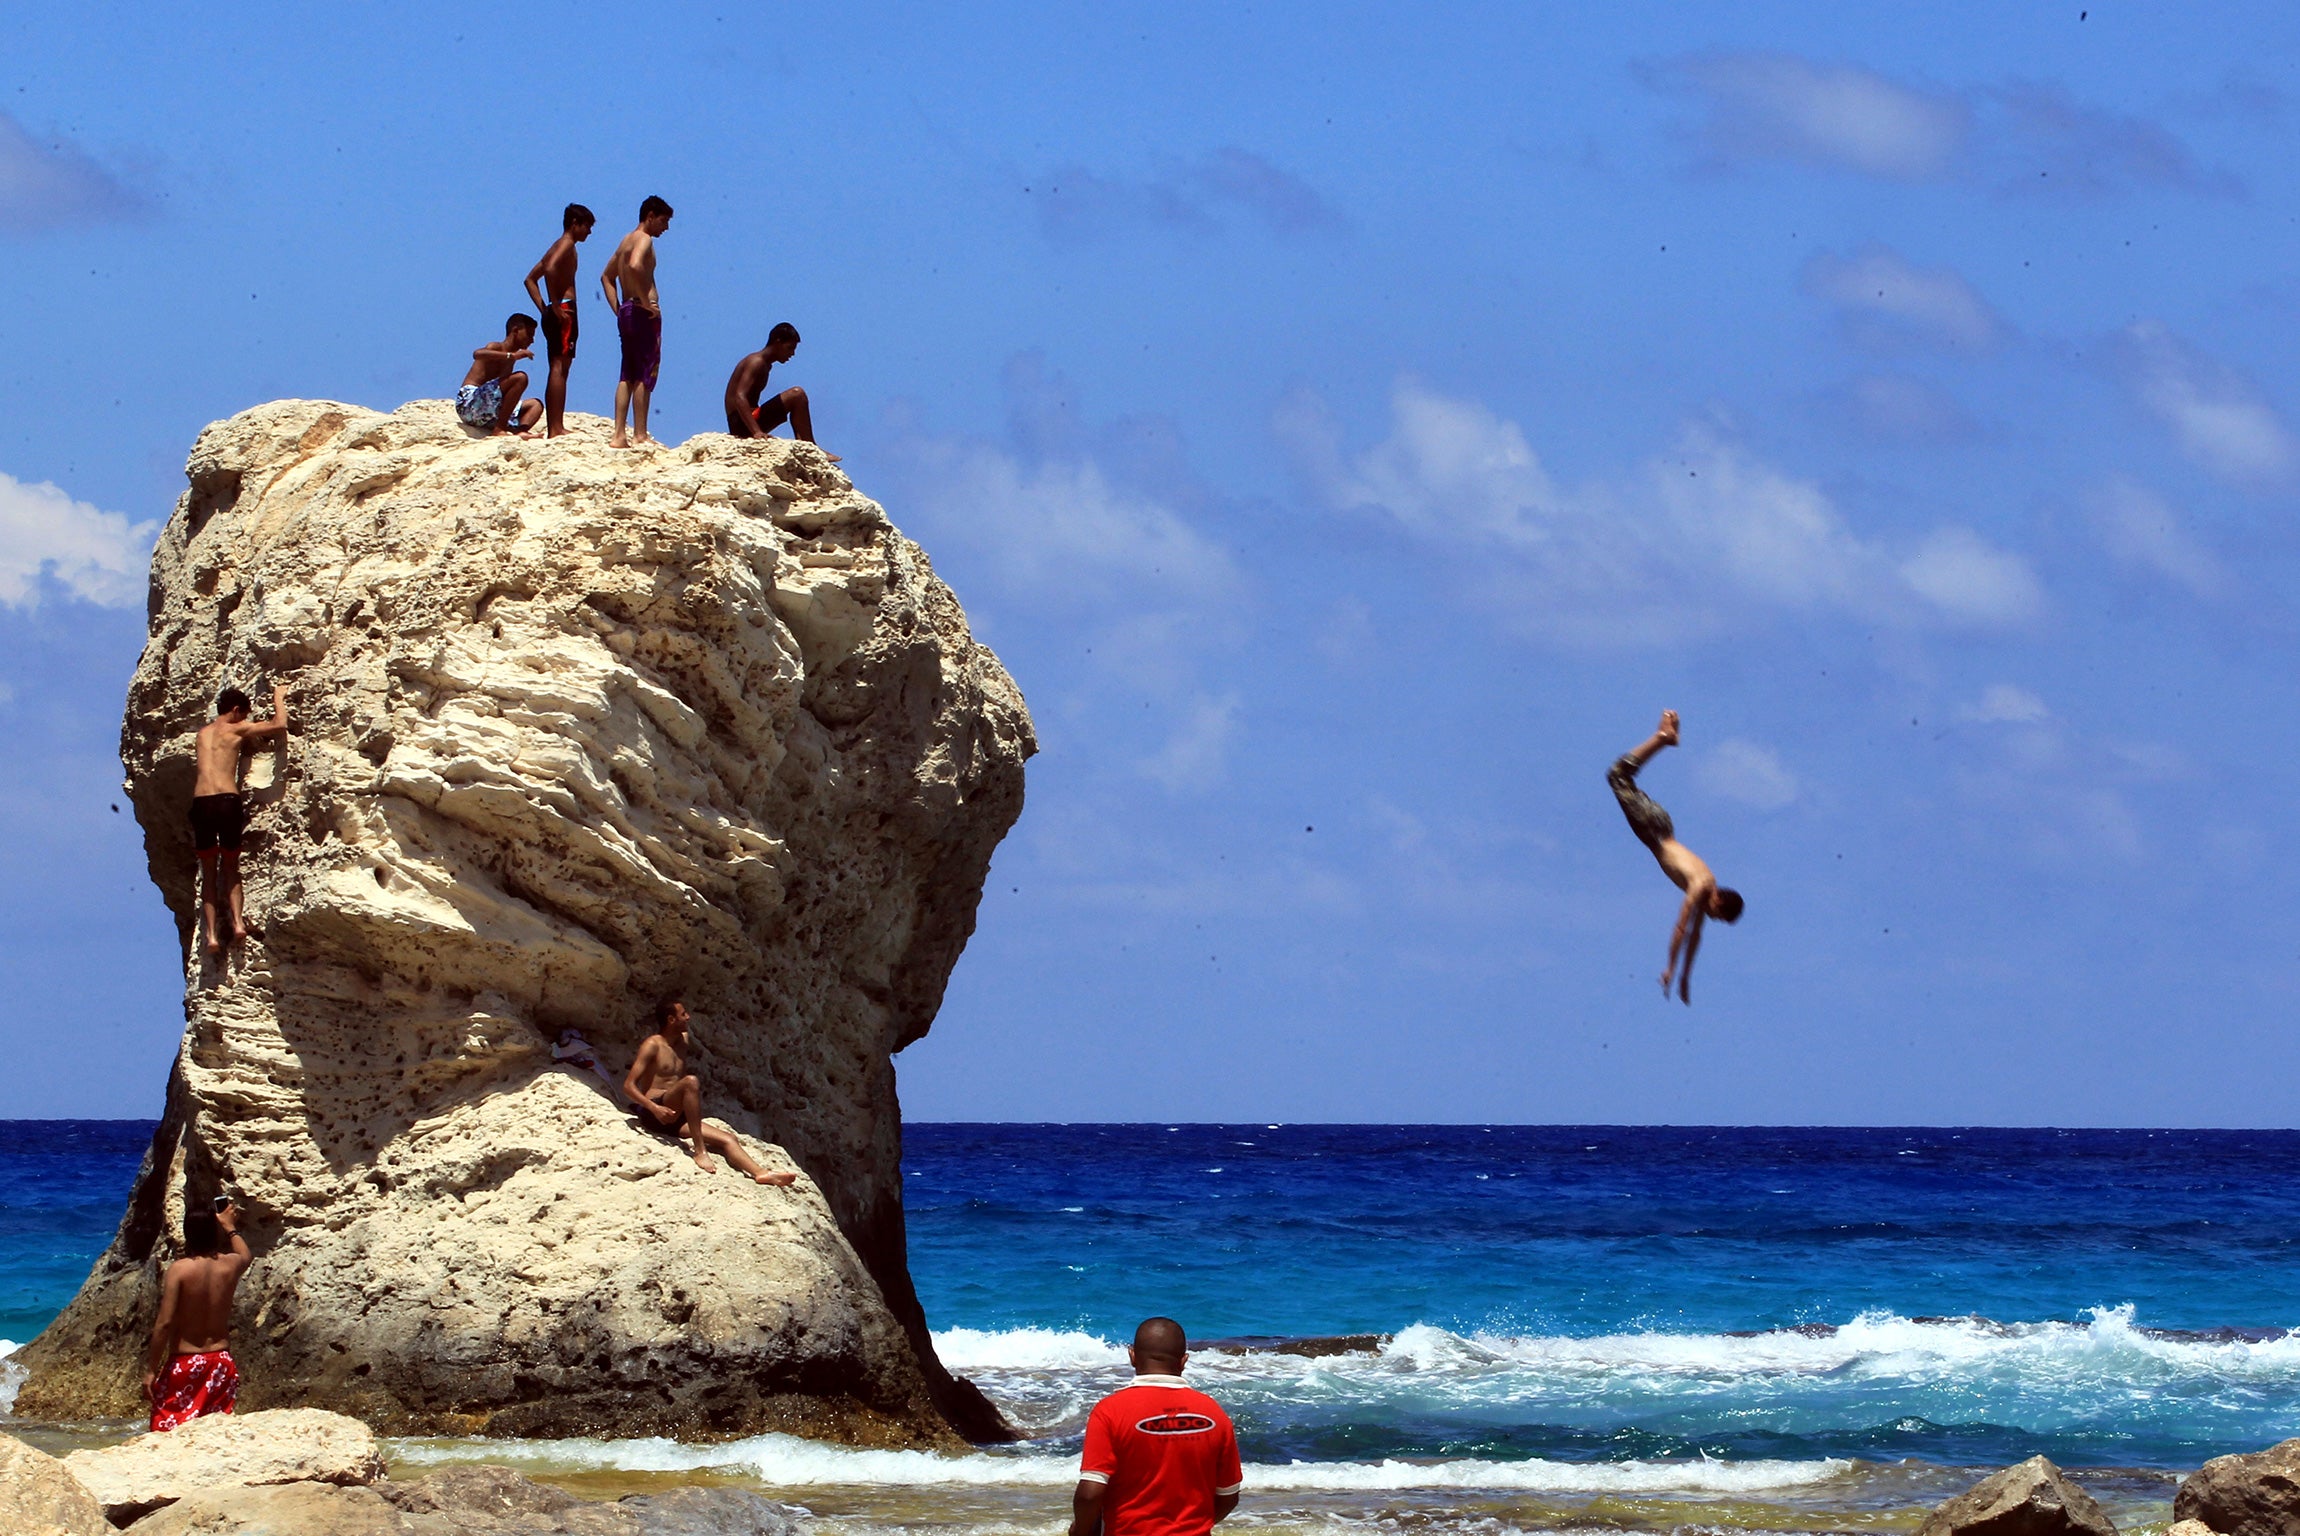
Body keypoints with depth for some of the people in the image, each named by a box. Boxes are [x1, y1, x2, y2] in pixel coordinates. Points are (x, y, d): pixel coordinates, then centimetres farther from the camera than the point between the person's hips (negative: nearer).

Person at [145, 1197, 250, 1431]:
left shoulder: (179, 1269, -12)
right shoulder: (230, 1265, 1)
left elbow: (164, 1323, -15)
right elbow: (245, 1255, 29)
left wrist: (151, 1369, -10)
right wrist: (231, 1227, 46)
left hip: (184, 1362, -4)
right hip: (221, 1362, 4)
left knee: (168, 1429, 1)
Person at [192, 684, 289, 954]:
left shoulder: (202, 733, 21)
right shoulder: (237, 730, 8)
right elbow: (280, 726, 4)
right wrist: (279, 698, 23)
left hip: (201, 802, 2)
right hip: (228, 800, -2)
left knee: (209, 873, 8)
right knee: (230, 866, 13)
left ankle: (213, 933, -5)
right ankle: (237, 921, -8)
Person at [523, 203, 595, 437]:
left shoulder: (559, 246, 21)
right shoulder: (567, 244, -7)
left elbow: (531, 279, 26)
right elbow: (551, 268, -26)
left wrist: (544, 308, 16)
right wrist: (556, 305, -22)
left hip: (554, 314, 10)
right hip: (563, 311, -10)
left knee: (557, 370, 10)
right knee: (559, 368, -12)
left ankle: (553, 428, 11)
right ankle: (555, 429, -16)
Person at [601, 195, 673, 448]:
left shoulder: (627, 241, 20)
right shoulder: (644, 240, -9)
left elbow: (607, 277, 28)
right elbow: (635, 266, -30)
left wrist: (618, 309, 19)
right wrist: (646, 301, -22)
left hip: (626, 312, 9)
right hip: (643, 313, -9)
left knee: (628, 376, 10)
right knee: (645, 375, -6)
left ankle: (619, 434, 7)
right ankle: (640, 435, -6)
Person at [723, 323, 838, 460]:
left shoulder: (765, 365, 19)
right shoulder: (757, 363, -13)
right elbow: (740, 398, -26)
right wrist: (756, 431, -36)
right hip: (741, 423, -11)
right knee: (797, 395, -17)